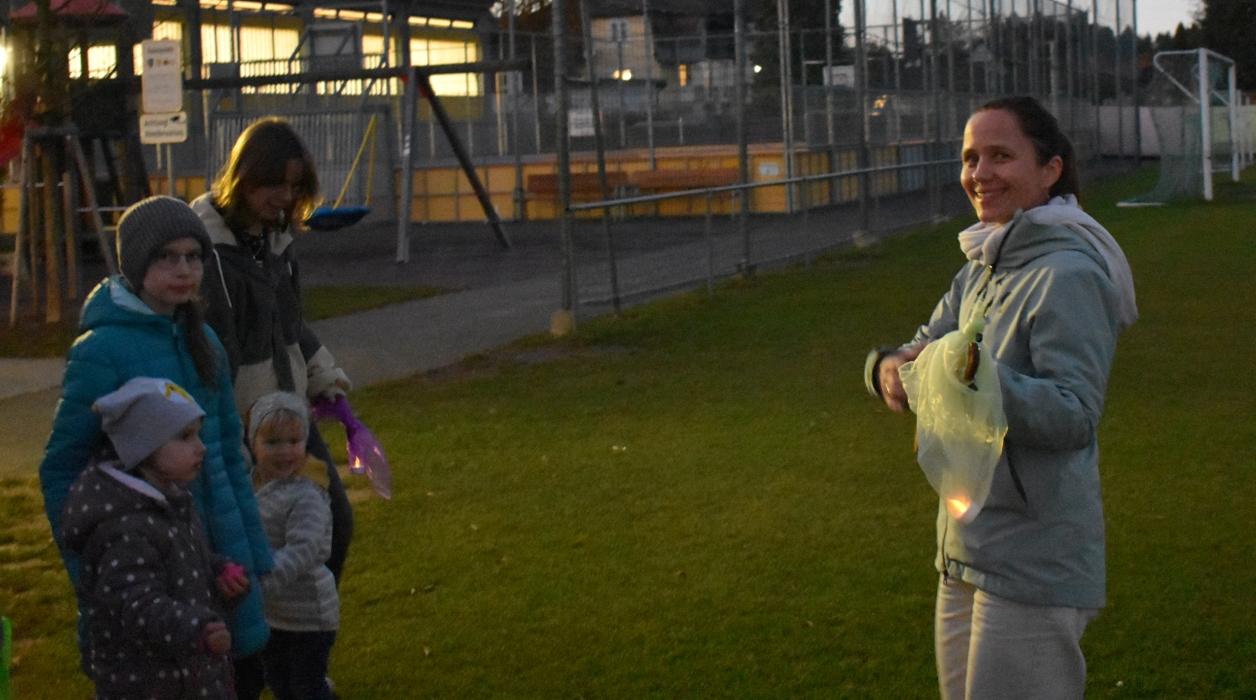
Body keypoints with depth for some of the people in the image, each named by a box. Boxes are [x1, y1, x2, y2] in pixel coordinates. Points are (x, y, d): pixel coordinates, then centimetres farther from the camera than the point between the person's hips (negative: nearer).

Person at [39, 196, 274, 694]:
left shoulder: (201, 340, 6)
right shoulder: (101, 350, -14)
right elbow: (60, 470, -9)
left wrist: (253, 557, 13)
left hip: (217, 555, 6)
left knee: (241, 673, 11)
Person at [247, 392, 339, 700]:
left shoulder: (306, 495, -24)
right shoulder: (254, 482, 1)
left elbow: (302, 550, -33)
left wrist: (258, 582, -42)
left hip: (307, 614, -8)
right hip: (270, 614, 8)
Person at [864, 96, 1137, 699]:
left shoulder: (1069, 275, -17)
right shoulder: (981, 271, 11)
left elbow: (1075, 416, -24)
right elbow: (925, 347, 10)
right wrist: (890, 367, -14)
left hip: (1032, 571, -9)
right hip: (965, 557, 9)